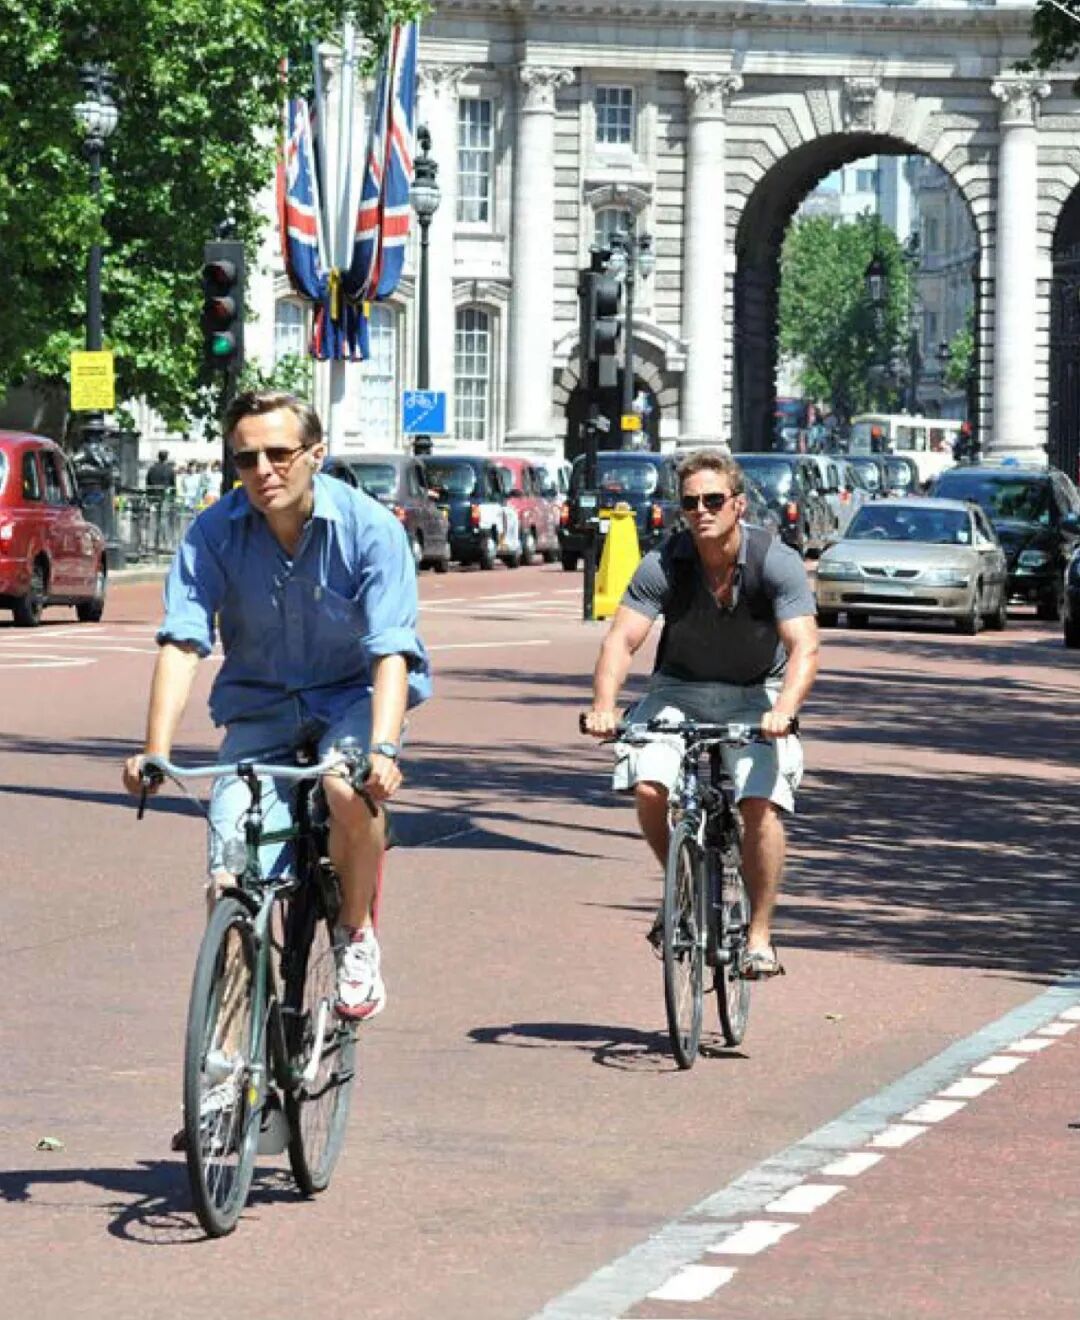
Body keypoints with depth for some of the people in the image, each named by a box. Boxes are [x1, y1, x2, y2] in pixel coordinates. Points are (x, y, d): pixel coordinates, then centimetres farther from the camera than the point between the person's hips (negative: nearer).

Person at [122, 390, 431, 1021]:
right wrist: (156, 751, -33)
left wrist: (383, 748, -41)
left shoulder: (369, 527, -18)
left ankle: (357, 934, -8)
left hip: (353, 696, -2)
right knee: (231, 885, -16)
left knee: (350, 787, -35)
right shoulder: (215, 532, -13)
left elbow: (392, 652, -25)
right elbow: (182, 643, -20)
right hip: (260, 704, 2)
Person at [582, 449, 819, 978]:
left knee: (761, 802, -22)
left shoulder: (776, 562, -20)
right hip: (680, 690, 2)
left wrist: (783, 709, -47)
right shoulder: (664, 564, -16)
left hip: (756, 696, -2)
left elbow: (804, 646, -28)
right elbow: (622, 638, -22)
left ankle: (760, 936, -9)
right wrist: (604, 705, -40)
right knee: (648, 788, -22)